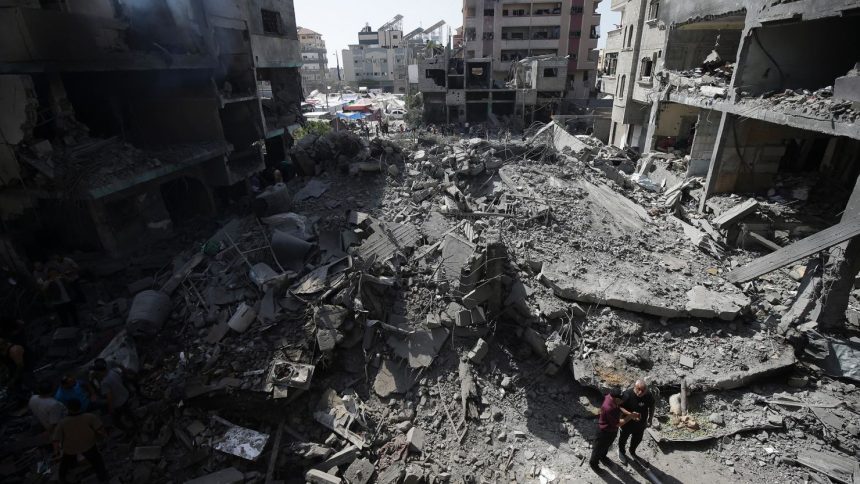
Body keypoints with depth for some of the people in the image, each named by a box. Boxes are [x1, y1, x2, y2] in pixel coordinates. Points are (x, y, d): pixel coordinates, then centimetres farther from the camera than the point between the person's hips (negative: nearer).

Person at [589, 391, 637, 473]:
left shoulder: (611, 396, -18)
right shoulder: (609, 408, -42)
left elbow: (619, 407, 2)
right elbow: (618, 424, -30)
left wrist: (629, 413, -12)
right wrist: (631, 416, -24)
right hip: (605, 430, -8)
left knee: (607, 445, 32)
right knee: (599, 447, 18)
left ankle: (602, 457, 59)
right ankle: (593, 463, 43)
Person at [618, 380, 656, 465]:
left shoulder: (649, 396, -19)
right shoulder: (627, 395, -33)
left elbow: (651, 407, 0)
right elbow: (621, 408, -24)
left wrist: (650, 420, 6)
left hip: (641, 423, 4)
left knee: (638, 439, 26)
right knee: (624, 437, 21)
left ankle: (632, 452, 56)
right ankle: (621, 452, 50)